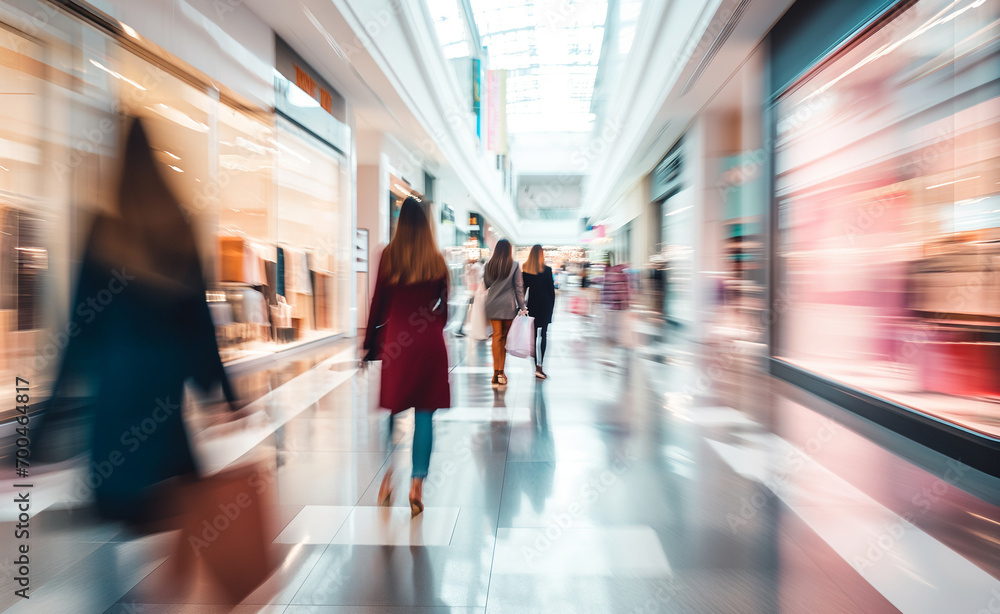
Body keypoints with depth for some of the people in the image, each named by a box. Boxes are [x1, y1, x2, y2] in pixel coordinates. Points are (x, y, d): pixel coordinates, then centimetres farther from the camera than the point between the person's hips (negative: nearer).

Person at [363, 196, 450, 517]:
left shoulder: (389, 256, -2)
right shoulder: (437, 260, 2)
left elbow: (378, 303, 0)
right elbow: (444, 307, 7)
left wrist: (369, 345, 7)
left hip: (396, 339, 0)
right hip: (430, 343, 1)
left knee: (394, 410, 14)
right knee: (424, 413, 5)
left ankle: (388, 478, 13)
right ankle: (417, 485, 6)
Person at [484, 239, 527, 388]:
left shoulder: (489, 265, 1)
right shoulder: (514, 265, -6)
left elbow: (486, 283, 10)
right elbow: (518, 287, -4)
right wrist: (522, 306, -1)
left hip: (493, 304, 2)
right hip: (508, 306, -2)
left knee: (497, 336, 4)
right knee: (504, 337, 8)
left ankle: (497, 372, 0)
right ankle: (501, 372, 11)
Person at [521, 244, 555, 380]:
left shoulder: (526, 270, 0)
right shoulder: (547, 270, -6)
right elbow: (552, 290, -2)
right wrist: (551, 306, 8)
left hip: (532, 305, 3)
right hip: (545, 305, -3)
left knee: (533, 334, 12)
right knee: (543, 335, -1)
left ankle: (536, 365, 20)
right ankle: (539, 367, -11)